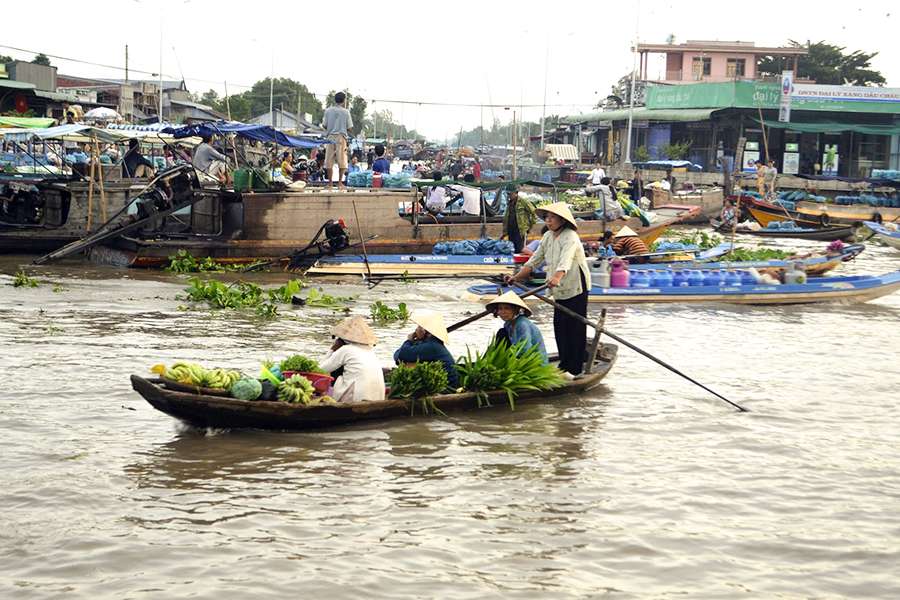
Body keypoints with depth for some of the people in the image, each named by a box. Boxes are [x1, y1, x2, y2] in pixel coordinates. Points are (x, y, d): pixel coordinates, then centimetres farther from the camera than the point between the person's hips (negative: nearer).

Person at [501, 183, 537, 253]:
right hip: (511, 232, 7)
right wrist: (504, 232, 18)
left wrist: (528, 228, -4)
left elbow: (534, 214, -5)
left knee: (520, 251, -13)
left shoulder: (523, 202, -6)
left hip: (521, 232, -7)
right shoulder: (509, 203, 16)